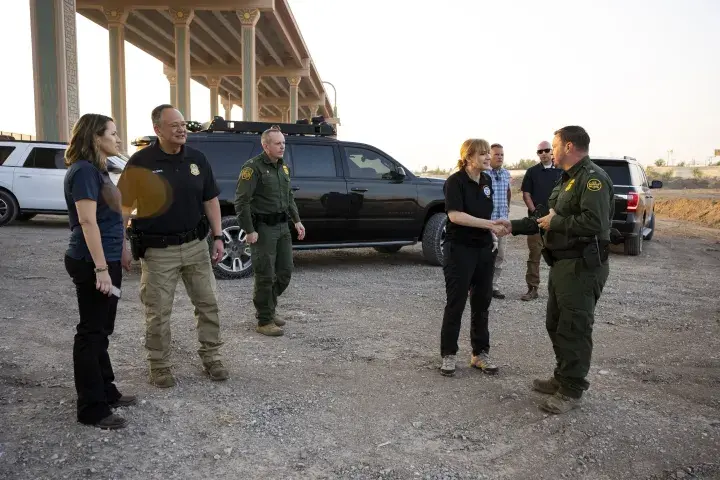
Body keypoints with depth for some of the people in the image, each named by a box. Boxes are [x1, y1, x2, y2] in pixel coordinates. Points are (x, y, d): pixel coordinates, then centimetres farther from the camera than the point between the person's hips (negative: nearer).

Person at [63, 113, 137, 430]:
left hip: (106, 260, 10)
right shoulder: (84, 171, -15)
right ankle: (92, 409, 7)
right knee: (91, 333, -2)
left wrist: (120, 252, 22)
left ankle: (106, 392, 29)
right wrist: (101, 268, -25)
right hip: (91, 263, -10)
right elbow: (87, 221, -22)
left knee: (101, 331, 16)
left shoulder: (98, 170, 15)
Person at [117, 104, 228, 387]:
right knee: (158, 313, 6)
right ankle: (159, 366, 24)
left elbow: (210, 200, 10)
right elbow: (125, 206, -5)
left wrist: (218, 236, 4)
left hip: (195, 245, 4)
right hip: (158, 250, -3)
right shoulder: (141, 162, -8)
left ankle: (211, 357, 27)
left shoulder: (197, 159, 3)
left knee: (208, 304, 10)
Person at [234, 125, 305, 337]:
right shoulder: (253, 167, -12)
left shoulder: (283, 167, 13)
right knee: (265, 276, -2)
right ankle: (264, 321, 10)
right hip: (263, 228, -8)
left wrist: (296, 220, 12)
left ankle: (268, 308, 31)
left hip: (282, 226, 8)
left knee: (285, 272, 12)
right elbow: (241, 201, -16)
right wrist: (249, 231, -18)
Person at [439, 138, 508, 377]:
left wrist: (494, 227, 12)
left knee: (482, 302, 10)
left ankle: (480, 353, 21)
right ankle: (448, 355, 12)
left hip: (484, 249, 7)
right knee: (456, 303, 0)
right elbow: (455, 215, -23)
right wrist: (489, 224, -26)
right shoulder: (455, 181, -12)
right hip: (459, 249, -6)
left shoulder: (487, 180, 9)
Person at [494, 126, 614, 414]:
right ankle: (562, 378, 31)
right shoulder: (567, 180, 18)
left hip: (583, 266, -10)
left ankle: (572, 390, 11)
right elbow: (550, 219, 22)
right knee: (555, 325, 17)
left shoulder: (593, 178, -15)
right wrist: (514, 226, 16)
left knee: (574, 329, -2)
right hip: (562, 264, 10)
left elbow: (594, 222, -29)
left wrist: (556, 222, -17)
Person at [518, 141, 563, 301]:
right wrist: (534, 212, -9)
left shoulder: (561, 171, 8)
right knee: (534, 255, -1)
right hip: (536, 219, -1)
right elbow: (526, 194, 2)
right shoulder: (532, 171, 5)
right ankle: (532, 289, 2)